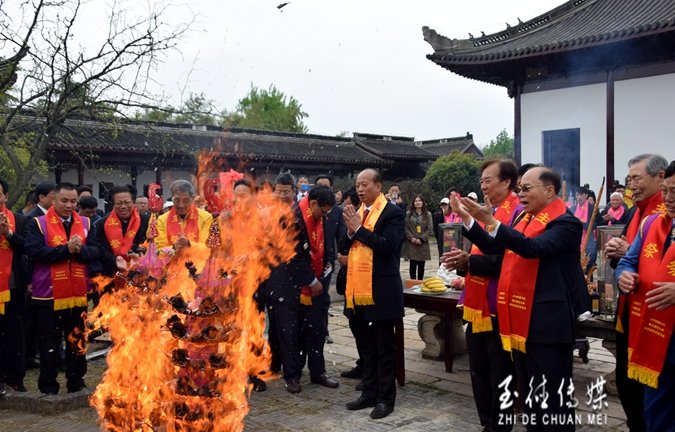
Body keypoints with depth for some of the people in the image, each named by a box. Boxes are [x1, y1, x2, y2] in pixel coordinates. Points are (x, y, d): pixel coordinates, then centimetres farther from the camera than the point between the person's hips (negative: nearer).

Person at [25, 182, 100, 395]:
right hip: (48, 294, -3)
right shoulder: (37, 224, -4)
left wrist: (79, 249, -23)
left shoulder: (85, 223, 6)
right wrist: (66, 249, -22)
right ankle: (48, 386, 19)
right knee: (49, 344, 7)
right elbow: (35, 251, -18)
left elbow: (95, 252, -2)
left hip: (78, 294, 3)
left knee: (77, 341, 14)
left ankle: (76, 382, 26)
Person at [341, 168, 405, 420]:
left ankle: (385, 398, 12)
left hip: (381, 290, -7)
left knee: (384, 346, 3)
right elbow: (344, 247, 11)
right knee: (367, 345, 16)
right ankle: (369, 393, 25)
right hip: (359, 289, 7)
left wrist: (359, 229, -17)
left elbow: (388, 245, -21)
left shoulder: (393, 212, -8)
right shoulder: (355, 212, 14)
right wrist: (350, 232, -9)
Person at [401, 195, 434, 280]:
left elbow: (430, 229, 0)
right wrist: (411, 238, -13)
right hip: (411, 243, 0)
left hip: (423, 244, 0)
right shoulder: (408, 214, 6)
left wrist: (421, 239, -9)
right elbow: (406, 228, 0)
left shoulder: (428, 214, 6)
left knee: (421, 265, 4)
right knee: (413, 264, -2)